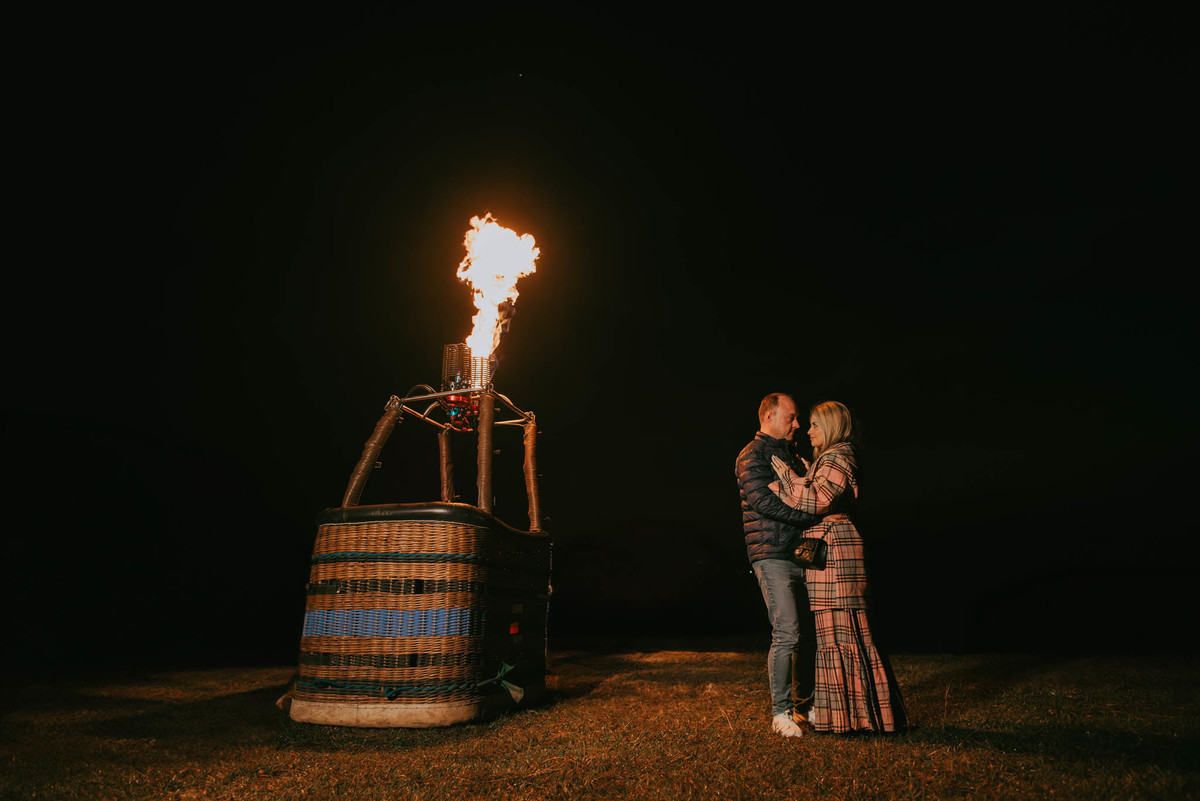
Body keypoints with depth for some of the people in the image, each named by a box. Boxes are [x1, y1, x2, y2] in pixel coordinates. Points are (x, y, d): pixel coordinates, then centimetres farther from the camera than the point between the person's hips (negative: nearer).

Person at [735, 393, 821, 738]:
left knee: (810, 633, 8)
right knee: (787, 634, -10)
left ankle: (802, 706, 22)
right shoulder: (751, 456, -4)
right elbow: (764, 502, -16)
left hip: (800, 554, 8)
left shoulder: (790, 456, 22)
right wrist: (814, 514, -16)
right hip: (772, 556, -8)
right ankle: (780, 713, 2)